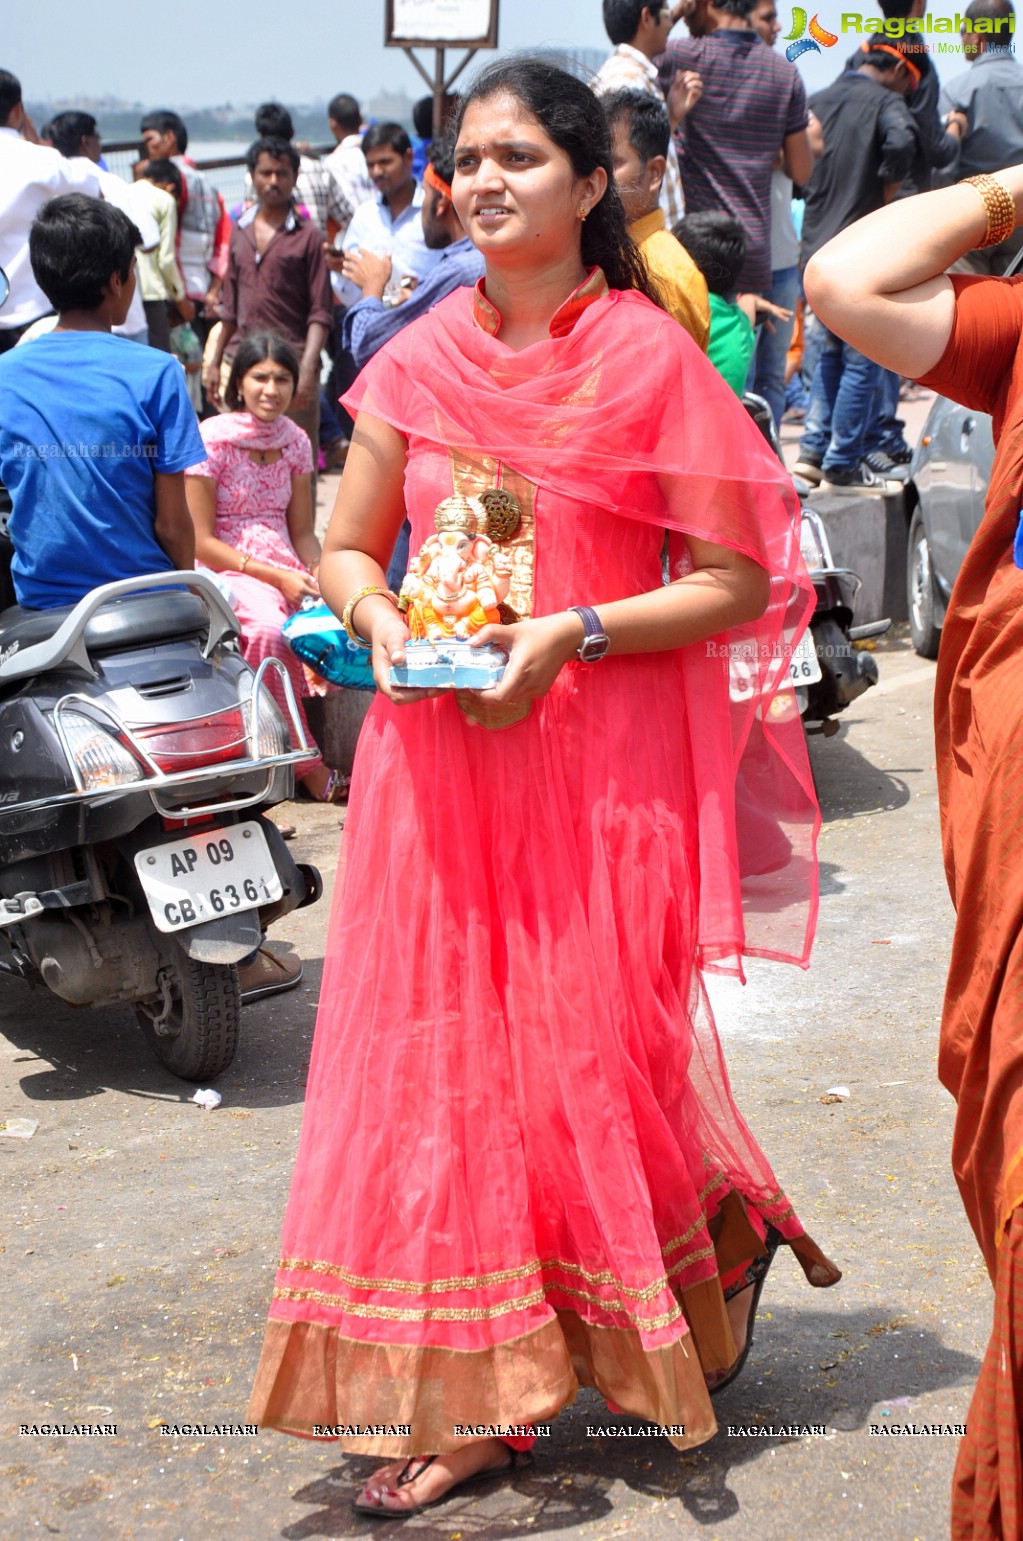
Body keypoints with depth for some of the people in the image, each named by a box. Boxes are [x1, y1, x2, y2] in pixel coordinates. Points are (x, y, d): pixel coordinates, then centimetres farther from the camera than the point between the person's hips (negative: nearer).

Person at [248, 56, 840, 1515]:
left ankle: (730, 1236, 36)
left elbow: (740, 582, -7)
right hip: (436, 755, 4)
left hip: (605, 761, -4)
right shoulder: (418, 363, 8)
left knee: (595, 1055, 3)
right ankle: (466, 1399, 16)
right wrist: (377, 614, -6)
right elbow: (346, 546, 15)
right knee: (440, 1061, 4)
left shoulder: (652, 355, -5)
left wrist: (572, 635, -18)